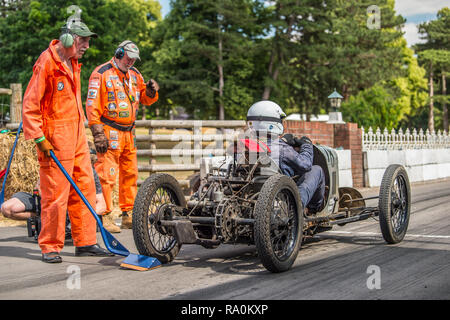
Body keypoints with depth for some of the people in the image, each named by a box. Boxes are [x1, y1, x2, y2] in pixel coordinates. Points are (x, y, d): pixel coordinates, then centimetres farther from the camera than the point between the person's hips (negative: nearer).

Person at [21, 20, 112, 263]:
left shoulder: (72, 63, 14)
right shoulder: (46, 63, -13)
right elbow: (30, 106, -15)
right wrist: (40, 139, -17)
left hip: (77, 136, 9)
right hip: (55, 139, -9)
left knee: (84, 188, 10)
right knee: (55, 194, -4)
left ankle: (85, 242, 18)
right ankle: (50, 247, 8)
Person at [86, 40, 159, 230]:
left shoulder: (134, 74, 16)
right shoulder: (101, 73, -5)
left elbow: (146, 100, 23)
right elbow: (92, 104, -9)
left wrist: (151, 91, -1)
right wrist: (97, 133, -15)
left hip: (128, 133, 7)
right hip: (109, 133, -7)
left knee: (130, 174, 10)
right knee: (107, 175, -10)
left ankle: (128, 214, 19)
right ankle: (104, 215, -5)